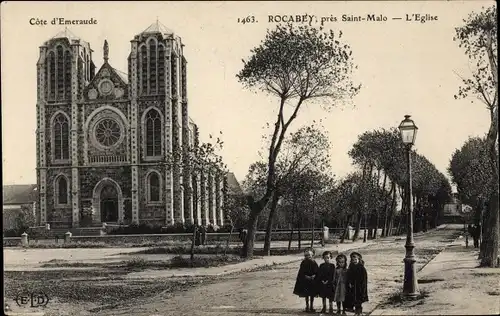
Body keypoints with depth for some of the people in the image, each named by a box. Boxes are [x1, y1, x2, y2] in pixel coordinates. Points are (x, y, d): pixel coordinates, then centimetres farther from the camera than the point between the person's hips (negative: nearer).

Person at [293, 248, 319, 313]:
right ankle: (307, 307, 11)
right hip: (305, 281, -1)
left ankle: (311, 307, 14)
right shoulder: (303, 263, -2)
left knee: (312, 294, 6)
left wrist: (314, 276, -16)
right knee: (306, 294, 4)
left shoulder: (314, 263, 0)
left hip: (312, 280, 1)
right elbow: (301, 273, -2)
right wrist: (305, 276, -14)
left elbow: (317, 272, 0)